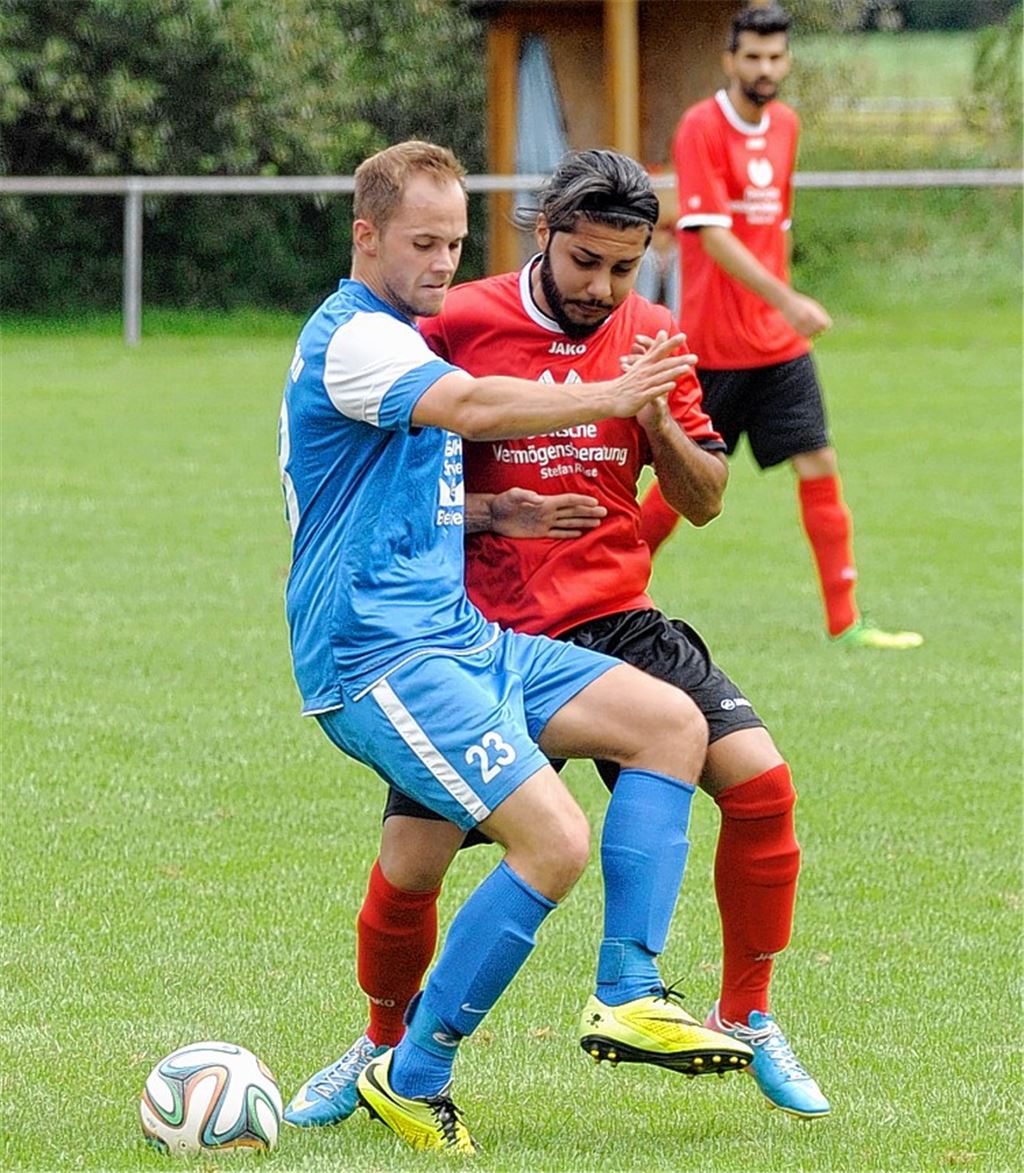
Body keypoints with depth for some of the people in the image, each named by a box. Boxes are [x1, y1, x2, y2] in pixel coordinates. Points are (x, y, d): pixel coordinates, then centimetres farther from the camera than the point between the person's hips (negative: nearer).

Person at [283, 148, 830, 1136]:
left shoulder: (650, 336, 4)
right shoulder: (457, 326, -8)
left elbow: (704, 499, 9)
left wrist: (657, 421, -12)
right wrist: (503, 516, -19)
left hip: (614, 621, 3)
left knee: (759, 778, -15)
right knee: (408, 866, -10)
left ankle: (745, 1020, 3)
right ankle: (383, 1050, 20)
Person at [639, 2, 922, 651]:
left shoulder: (785, 124, 9)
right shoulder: (703, 128, -12)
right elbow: (712, 234, -21)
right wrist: (786, 300, -28)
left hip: (779, 341, 6)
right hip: (714, 345, -6)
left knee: (819, 466, -3)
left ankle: (846, 622, -1)